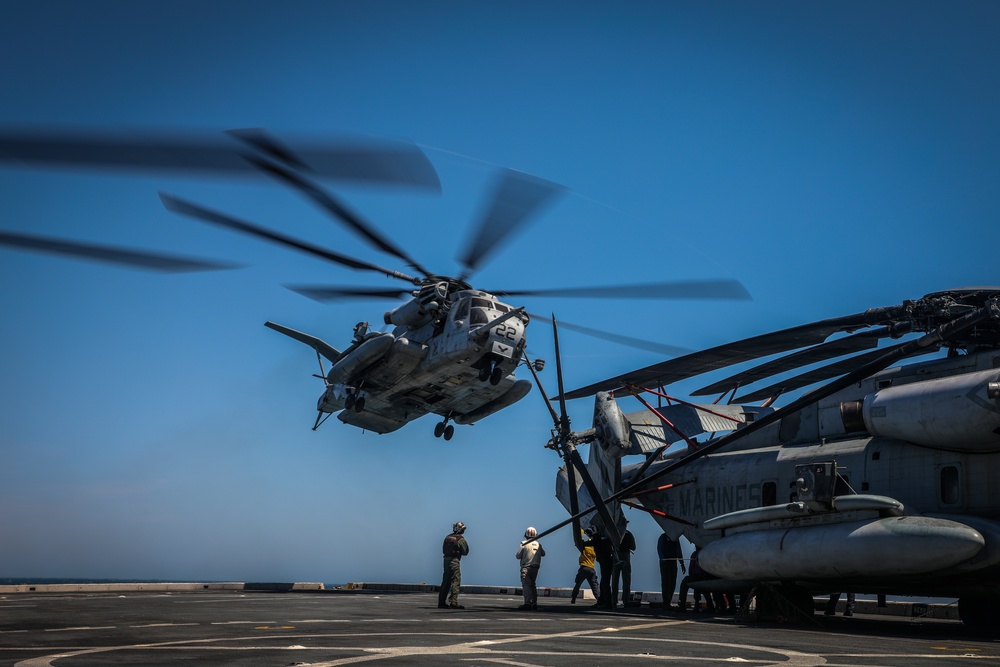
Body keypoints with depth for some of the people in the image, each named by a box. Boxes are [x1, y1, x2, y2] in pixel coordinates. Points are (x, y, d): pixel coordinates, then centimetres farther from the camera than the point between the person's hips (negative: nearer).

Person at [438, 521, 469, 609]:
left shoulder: (448, 537, 11)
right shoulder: (460, 539, -8)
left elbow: (443, 550, 14)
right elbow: (465, 552, -4)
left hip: (446, 559, 7)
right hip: (454, 560, -7)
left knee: (445, 582, 13)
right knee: (456, 581, -5)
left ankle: (441, 602, 16)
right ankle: (453, 602, -12)